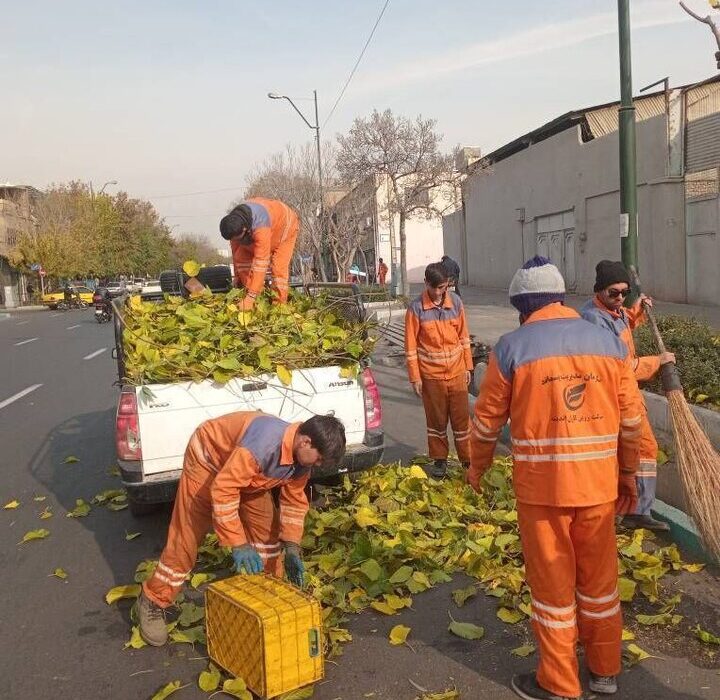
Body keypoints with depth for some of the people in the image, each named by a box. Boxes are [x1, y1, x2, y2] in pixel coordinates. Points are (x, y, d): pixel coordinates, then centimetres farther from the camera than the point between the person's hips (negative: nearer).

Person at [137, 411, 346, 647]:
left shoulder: (302, 458, -19)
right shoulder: (263, 444, -44)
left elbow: (294, 500, -5)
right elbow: (222, 490, -41)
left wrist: (291, 548, -12)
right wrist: (238, 545, -39)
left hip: (248, 471, 7)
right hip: (209, 457, -7)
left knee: (267, 528, 5)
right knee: (186, 536, -3)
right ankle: (152, 602, 13)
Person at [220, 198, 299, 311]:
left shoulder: (261, 228, -47)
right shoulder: (234, 223, -25)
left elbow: (261, 263, -48)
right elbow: (236, 251, -9)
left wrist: (251, 296, -49)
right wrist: (237, 276, 1)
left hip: (285, 227, -6)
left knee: (279, 268, -21)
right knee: (241, 258, -10)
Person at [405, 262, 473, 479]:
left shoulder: (456, 302, -1)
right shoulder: (416, 308, -10)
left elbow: (464, 336, 8)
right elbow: (411, 345, -6)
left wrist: (468, 367, 9)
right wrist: (415, 377, -7)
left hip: (457, 372, 2)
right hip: (431, 374, -2)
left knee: (462, 417, 7)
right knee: (436, 420, 10)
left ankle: (468, 459, 20)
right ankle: (439, 460, 25)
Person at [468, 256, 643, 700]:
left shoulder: (512, 347, -8)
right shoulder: (609, 341, 3)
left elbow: (488, 419, -1)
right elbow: (632, 418, 6)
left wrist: (478, 467, 16)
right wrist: (629, 472, 18)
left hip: (542, 485, -3)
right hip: (599, 483, 4)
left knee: (553, 583, 10)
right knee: (599, 577, 19)